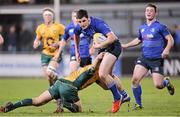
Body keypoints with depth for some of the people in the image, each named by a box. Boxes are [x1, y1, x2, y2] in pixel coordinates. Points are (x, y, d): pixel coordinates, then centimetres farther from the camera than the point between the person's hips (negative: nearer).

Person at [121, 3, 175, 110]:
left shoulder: (160, 27, -7)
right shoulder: (142, 28, 11)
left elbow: (170, 40, -10)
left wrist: (167, 49, -28)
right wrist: (125, 45, 24)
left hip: (157, 60, -5)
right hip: (144, 58, 5)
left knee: (158, 85, -11)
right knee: (135, 80, -13)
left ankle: (167, 82, 27)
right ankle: (139, 104, 3)